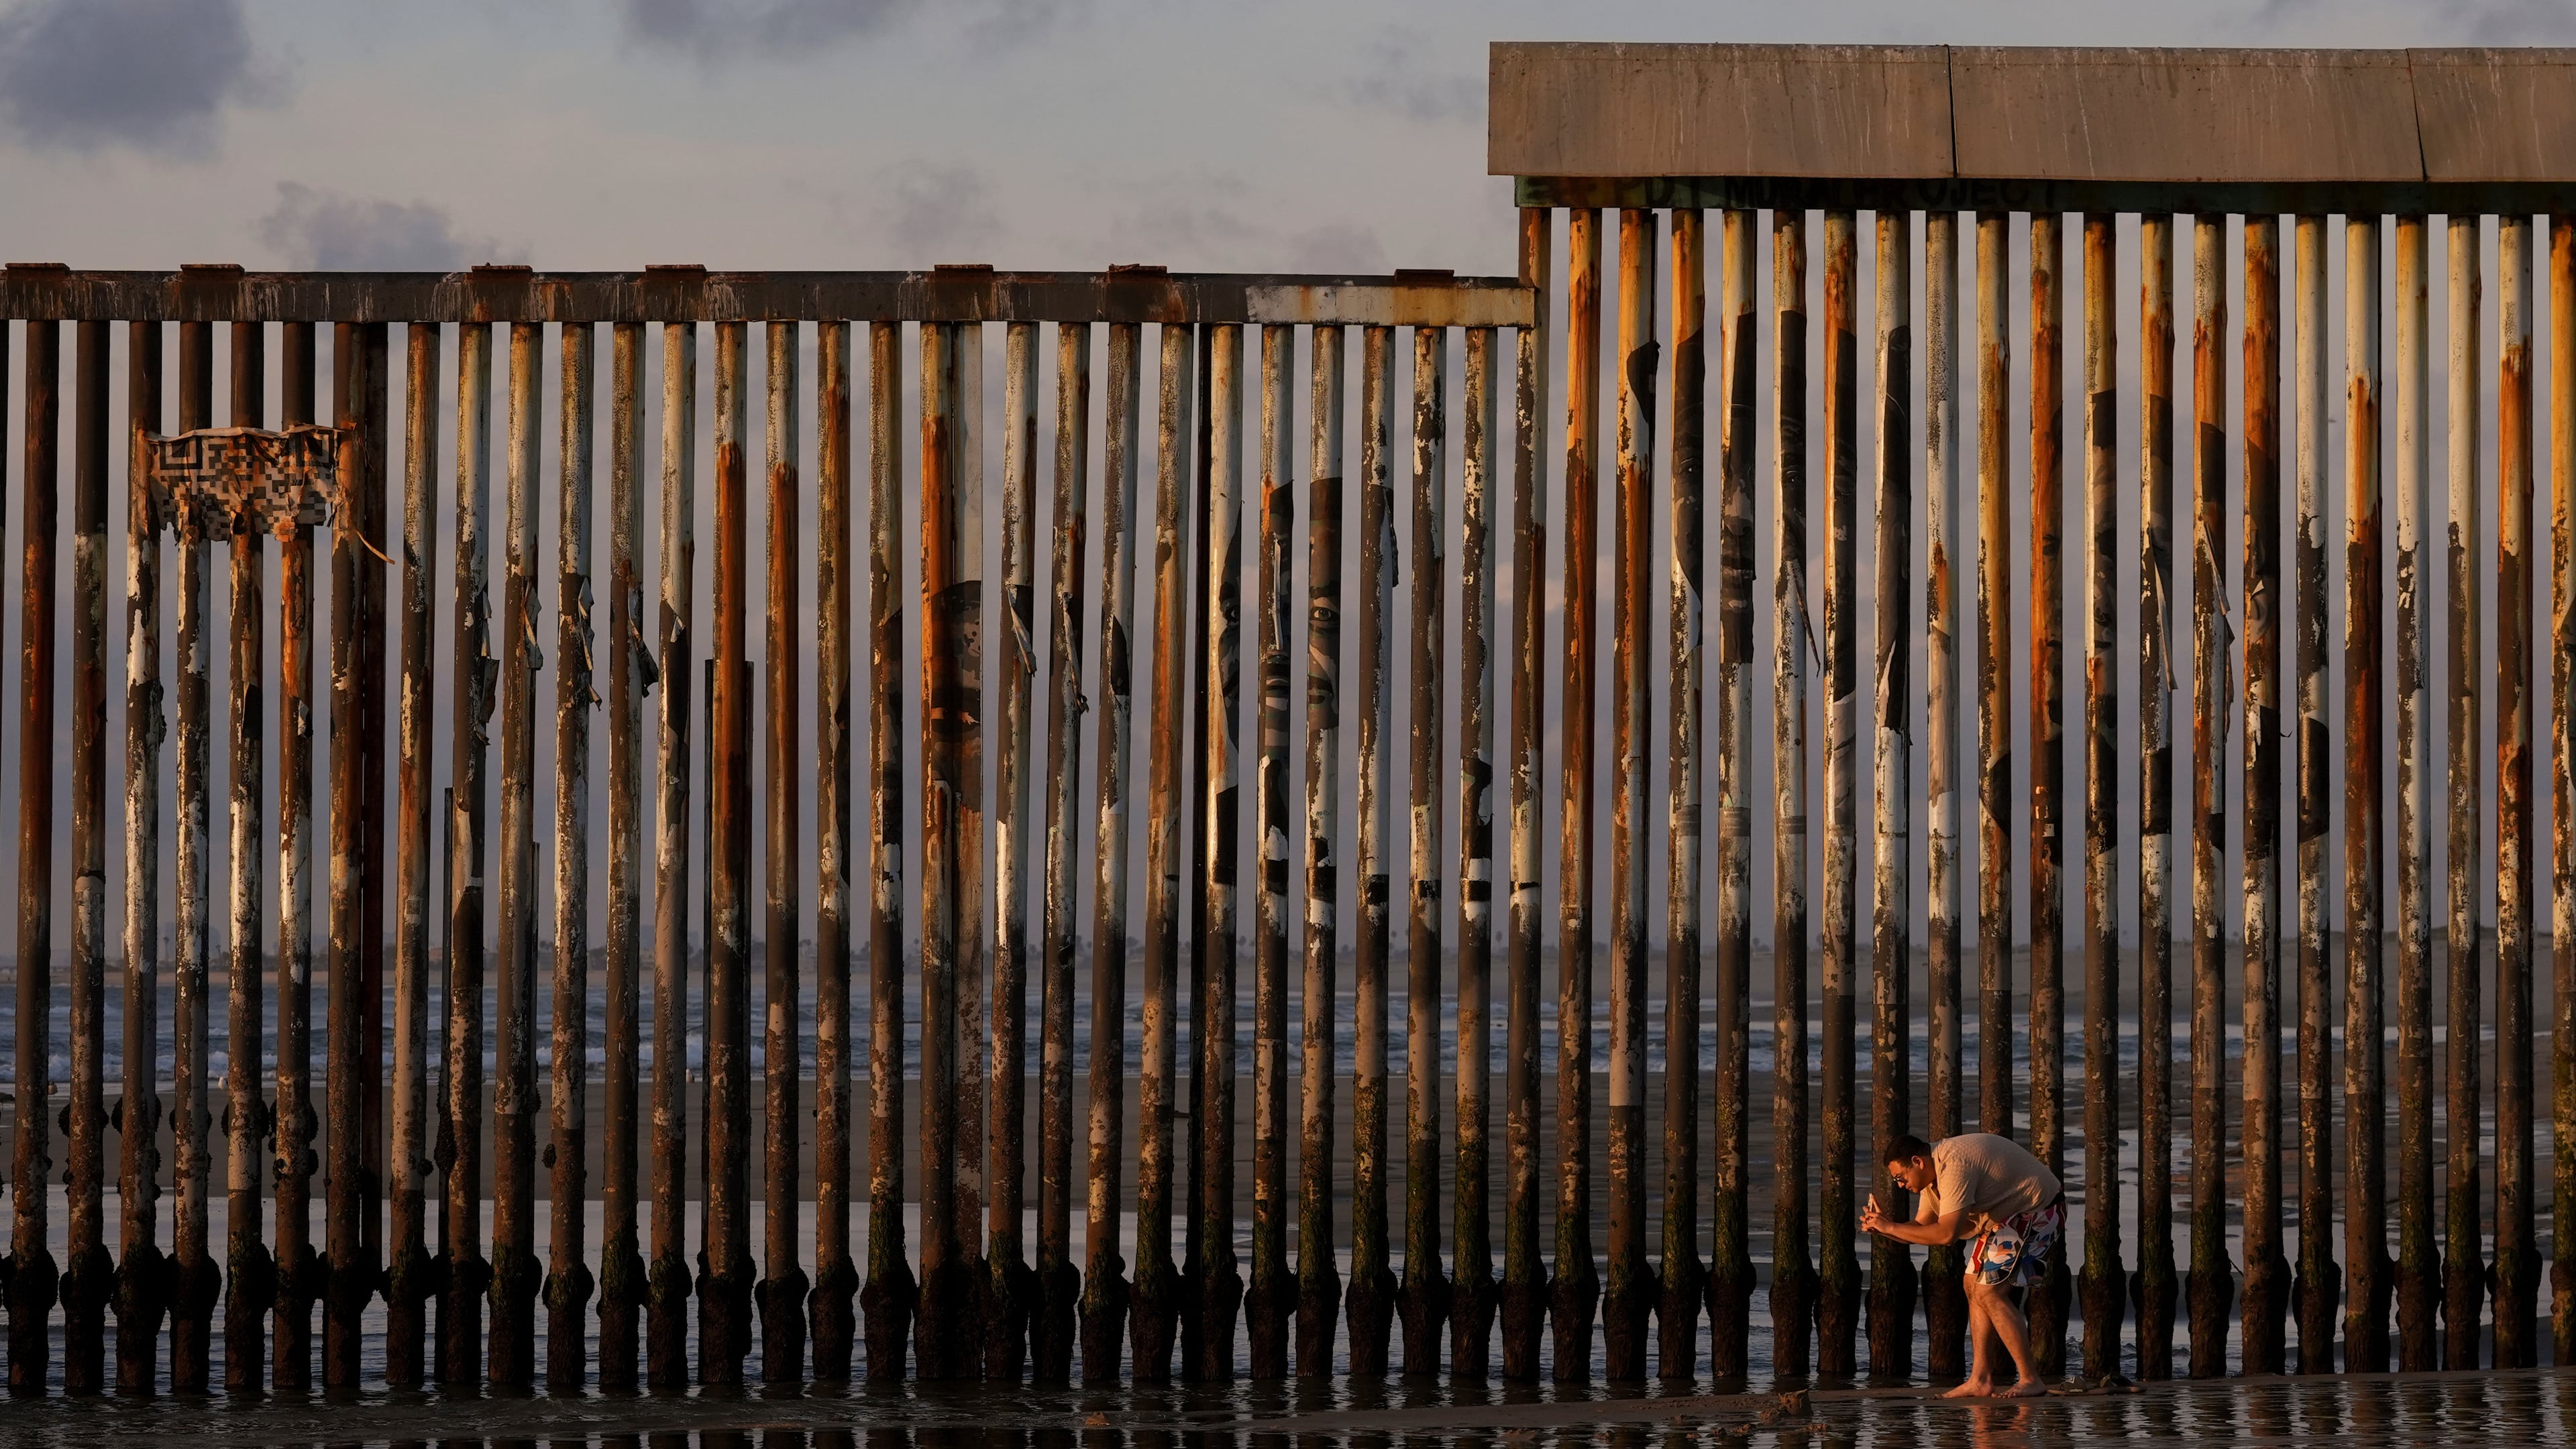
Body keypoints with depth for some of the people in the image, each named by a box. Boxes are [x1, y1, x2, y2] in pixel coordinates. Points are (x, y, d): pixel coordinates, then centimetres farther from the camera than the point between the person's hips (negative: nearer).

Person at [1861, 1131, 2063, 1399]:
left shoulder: (1954, 1166, -27)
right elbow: (1922, 1228, 10)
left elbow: (1946, 1234, -32)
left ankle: (2031, 1380, -13)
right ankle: (1980, 1380, 7)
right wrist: (1882, 1227, -7)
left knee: (1989, 1292, -15)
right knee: (1974, 1285, 8)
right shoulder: (1934, 1171, 6)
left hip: (2038, 1212, -11)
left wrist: (1891, 1227, -23)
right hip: (2007, 1215, 11)